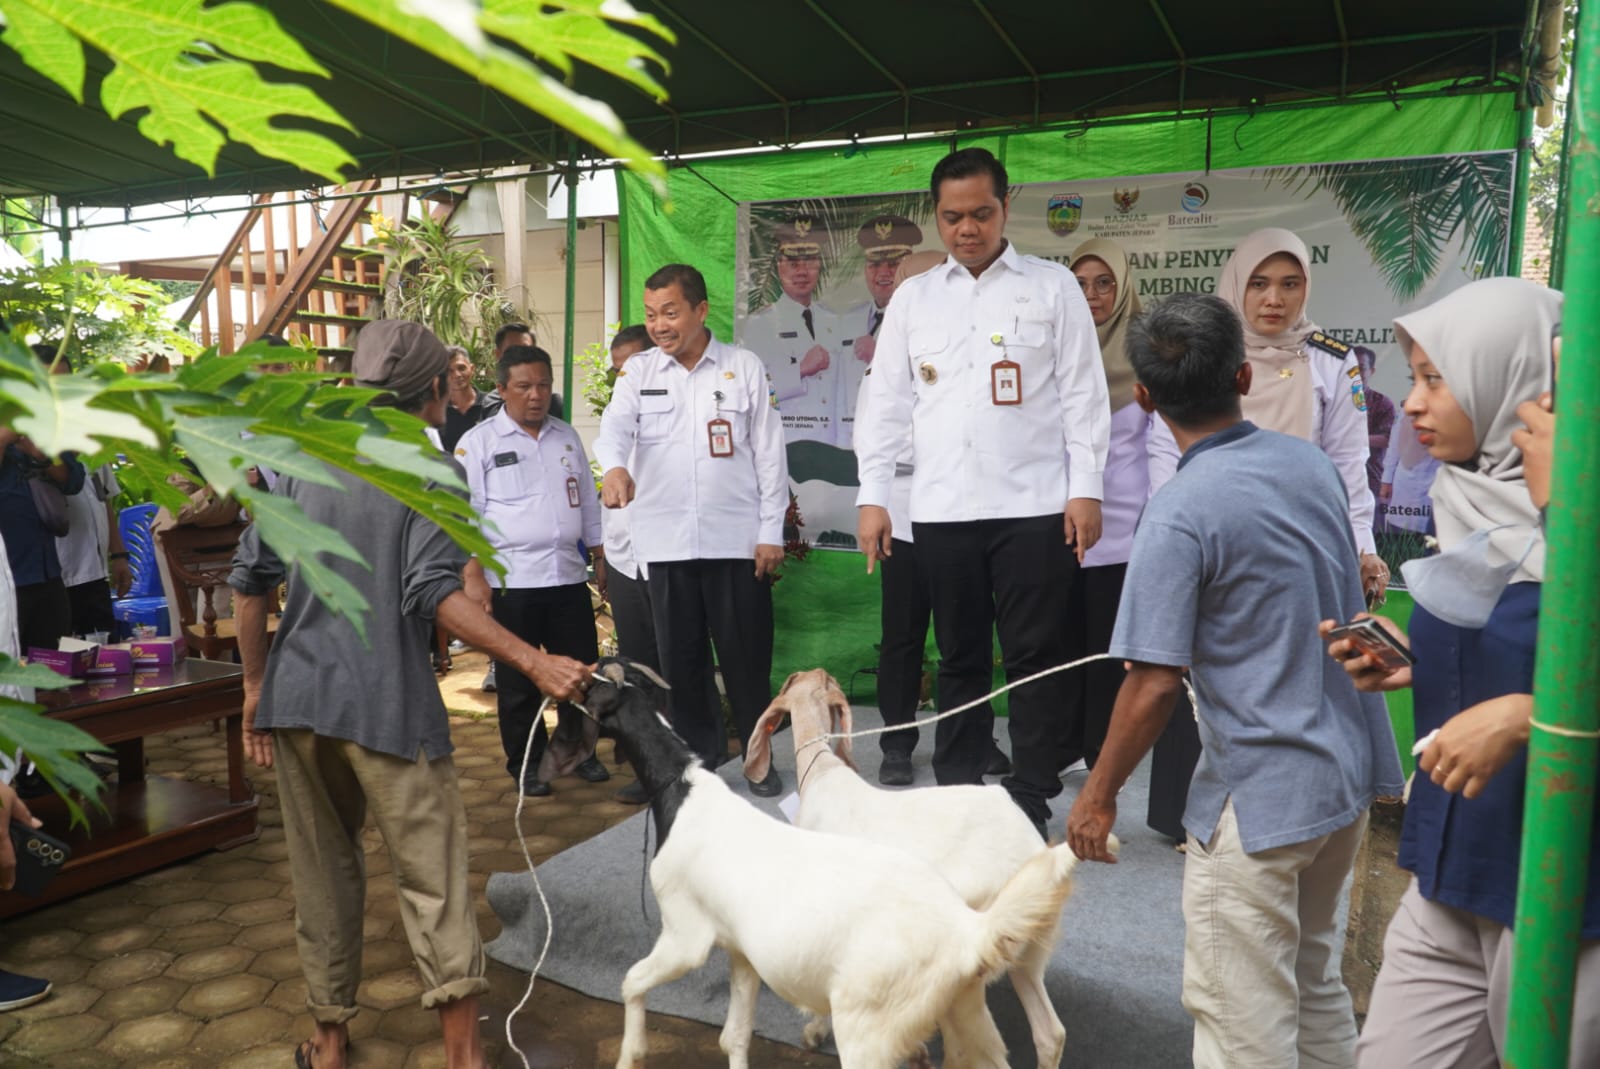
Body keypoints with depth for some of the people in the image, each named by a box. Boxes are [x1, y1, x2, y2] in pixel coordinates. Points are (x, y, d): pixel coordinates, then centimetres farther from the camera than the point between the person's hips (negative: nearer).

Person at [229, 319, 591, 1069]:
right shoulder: (433, 468, -6)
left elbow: (252, 577, 9)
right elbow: (433, 592, -18)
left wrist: (256, 684, 18)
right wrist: (535, 664, -20)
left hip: (297, 698, 5)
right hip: (388, 706, -5)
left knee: (322, 872, 18)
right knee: (433, 877, 2)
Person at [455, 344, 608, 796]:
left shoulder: (568, 437, 12)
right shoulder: (479, 442, -2)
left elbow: (588, 503, 18)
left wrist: (601, 558, 15)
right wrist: (474, 576, -12)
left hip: (569, 576, 4)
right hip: (511, 581, -4)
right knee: (518, 679, 7)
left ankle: (576, 751, 29)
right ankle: (526, 763, 22)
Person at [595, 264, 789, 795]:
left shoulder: (745, 367, 3)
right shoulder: (638, 371, 6)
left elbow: (769, 453, 3)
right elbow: (615, 426, -11)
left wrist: (771, 532, -2)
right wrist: (615, 467, -35)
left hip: (737, 539, -1)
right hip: (666, 542, 2)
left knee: (747, 656, 5)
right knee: (680, 658, 10)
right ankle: (697, 755, 26)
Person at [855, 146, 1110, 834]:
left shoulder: (1052, 287, 5)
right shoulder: (913, 297, 12)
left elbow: (1082, 392, 2)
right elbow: (888, 402, 9)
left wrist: (1086, 488, -6)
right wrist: (872, 494, 1)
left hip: (1032, 505, -2)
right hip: (942, 510, 2)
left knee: (1034, 659, 3)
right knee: (960, 658, 11)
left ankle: (1030, 802, 15)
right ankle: (955, 793, 22)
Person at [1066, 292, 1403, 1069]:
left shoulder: (1179, 514, -21)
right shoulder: (1313, 463, 1)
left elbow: (1155, 685, -21)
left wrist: (1098, 795, -9)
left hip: (1262, 794, -8)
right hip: (1350, 768, 8)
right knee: (1313, 974, 26)